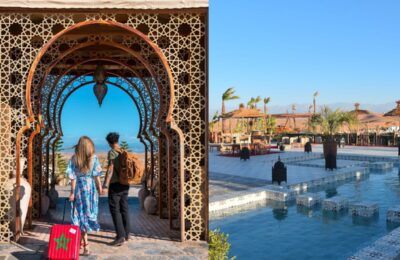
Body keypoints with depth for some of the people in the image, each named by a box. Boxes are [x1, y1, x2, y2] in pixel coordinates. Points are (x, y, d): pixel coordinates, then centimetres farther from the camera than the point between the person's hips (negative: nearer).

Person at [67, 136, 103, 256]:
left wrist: (72, 192, -1)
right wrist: (100, 188, 8)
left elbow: (73, 177, -5)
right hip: (91, 188, 0)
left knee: (81, 215, 8)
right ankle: (83, 241, 22)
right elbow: (96, 175, -4)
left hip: (79, 189, 0)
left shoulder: (74, 159, -4)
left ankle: (85, 244, 8)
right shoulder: (94, 158, -5)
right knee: (89, 214, 12)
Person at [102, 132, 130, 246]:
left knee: (115, 210, -4)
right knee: (124, 208, 14)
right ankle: (126, 234, 23)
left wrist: (105, 185, -22)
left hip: (115, 184, -7)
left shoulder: (112, 152, -12)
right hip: (125, 184, 7)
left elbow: (110, 169, -20)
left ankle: (120, 236, -8)